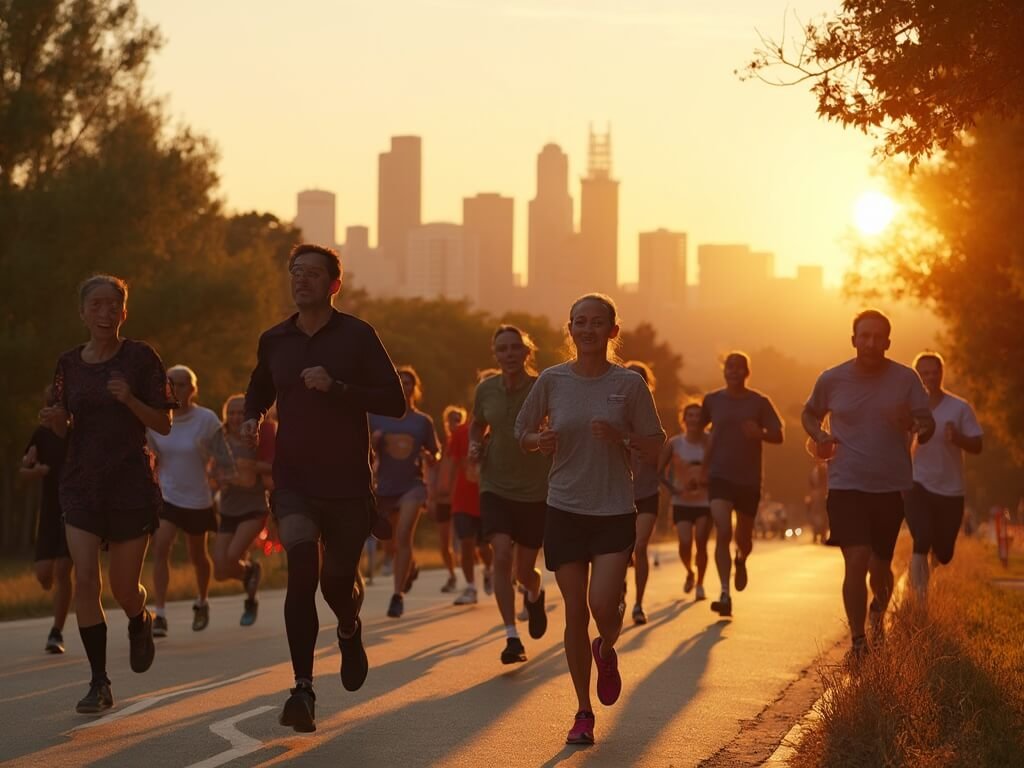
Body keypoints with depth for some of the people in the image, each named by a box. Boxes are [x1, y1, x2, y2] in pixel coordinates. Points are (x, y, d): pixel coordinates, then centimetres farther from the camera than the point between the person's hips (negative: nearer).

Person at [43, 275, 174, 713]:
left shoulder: (140, 358, -3)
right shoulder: (69, 364, 6)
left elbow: (164, 425, -3)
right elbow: (63, 428, 15)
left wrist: (129, 400, -20)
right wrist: (54, 419, -8)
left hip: (131, 485, -2)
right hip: (81, 485, 2)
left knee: (124, 588, 3)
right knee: (85, 579, -12)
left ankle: (140, 623, 40)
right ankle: (99, 683, -4)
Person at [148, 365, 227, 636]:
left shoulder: (207, 420, -11)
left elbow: (222, 460, -5)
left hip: (198, 499, -1)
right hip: (165, 496, 1)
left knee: (197, 556, 14)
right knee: (160, 547, -19)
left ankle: (202, 602, 43)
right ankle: (160, 615, -20)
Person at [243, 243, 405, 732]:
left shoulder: (357, 336, -3)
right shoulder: (274, 341, 7)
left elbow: (395, 402, -8)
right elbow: (259, 389, 28)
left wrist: (337, 387, -20)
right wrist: (252, 418, 6)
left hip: (347, 481, -1)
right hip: (293, 480, 1)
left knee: (337, 581, 7)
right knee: (302, 570, -20)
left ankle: (350, 631, 46)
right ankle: (303, 690, -19)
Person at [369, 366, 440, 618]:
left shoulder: (423, 421, 1)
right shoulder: (376, 417, 1)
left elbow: (435, 455, 10)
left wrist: (430, 457, -13)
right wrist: (373, 440, -17)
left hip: (412, 485, -2)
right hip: (385, 486, 2)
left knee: (403, 536, -19)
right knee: (394, 540, 15)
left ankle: (398, 595, -17)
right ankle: (410, 568, 49)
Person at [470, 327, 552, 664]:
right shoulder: (485, 390, 0)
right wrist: (475, 445, -1)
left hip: (536, 491, -1)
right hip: (496, 487, 1)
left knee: (524, 569, 6)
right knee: (502, 555, -18)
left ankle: (535, 596, 44)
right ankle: (512, 637, -14)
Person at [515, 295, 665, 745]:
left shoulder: (629, 384, -3)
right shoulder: (553, 380, 0)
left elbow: (656, 445, 2)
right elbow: (523, 433, 11)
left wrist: (622, 437, -17)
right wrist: (540, 440, -11)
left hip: (615, 511, -1)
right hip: (565, 510, 1)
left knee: (603, 606, -14)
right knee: (575, 614, 2)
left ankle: (606, 653, 23)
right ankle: (584, 712, 14)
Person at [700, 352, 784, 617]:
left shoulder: (760, 402, 0)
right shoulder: (712, 400, 3)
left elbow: (778, 436, -1)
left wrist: (760, 433, -23)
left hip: (749, 480, 1)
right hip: (720, 477, -1)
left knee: (743, 538, 12)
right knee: (723, 533, -18)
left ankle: (741, 560, 50)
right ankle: (725, 594, -22)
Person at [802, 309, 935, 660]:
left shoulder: (906, 379, -2)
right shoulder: (832, 380, 0)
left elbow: (927, 422, -4)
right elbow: (809, 413, 18)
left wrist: (921, 430, -28)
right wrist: (819, 436, -3)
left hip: (892, 487, 1)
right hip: (847, 486, -1)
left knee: (880, 566, 9)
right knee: (856, 562, -14)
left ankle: (879, 607, 44)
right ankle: (858, 641, -4)